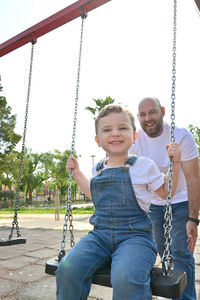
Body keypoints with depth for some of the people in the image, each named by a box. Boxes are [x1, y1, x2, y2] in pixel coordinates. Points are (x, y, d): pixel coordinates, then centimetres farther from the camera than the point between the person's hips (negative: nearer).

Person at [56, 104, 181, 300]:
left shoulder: (143, 165, 0)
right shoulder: (98, 170, 12)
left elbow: (167, 194, 9)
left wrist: (175, 164, -3)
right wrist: (77, 173, 25)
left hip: (135, 235, -3)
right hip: (100, 234, 4)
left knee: (126, 280, -33)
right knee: (67, 269, -21)